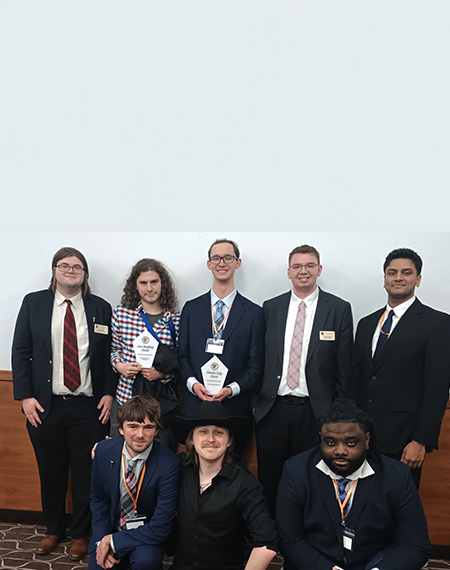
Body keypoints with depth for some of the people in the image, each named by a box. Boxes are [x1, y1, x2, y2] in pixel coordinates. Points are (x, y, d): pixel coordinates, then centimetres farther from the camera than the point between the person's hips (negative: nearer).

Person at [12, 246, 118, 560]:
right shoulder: (33, 303, 3)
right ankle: (54, 530, 35)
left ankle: (81, 534, 27)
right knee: (51, 473, 14)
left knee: (87, 475, 7)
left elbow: (111, 355, 5)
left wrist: (108, 393, -5)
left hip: (89, 408, 0)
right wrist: (25, 396, -5)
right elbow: (21, 351, 2)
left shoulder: (101, 308, 4)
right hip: (45, 406, 1)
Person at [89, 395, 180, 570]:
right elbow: (98, 499, 6)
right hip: (109, 530, 5)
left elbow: (160, 527, -20)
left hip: (145, 535, -4)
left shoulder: (169, 464, -23)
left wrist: (114, 541, -19)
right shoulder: (103, 450, -10)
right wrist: (102, 540, -7)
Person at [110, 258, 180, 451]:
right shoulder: (121, 313, 2)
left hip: (163, 402, -1)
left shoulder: (175, 321, -1)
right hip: (125, 397, 1)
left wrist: (163, 373, -14)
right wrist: (118, 365, -6)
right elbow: (114, 349, 13)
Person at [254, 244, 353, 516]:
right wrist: (254, 400, 5)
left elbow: (344, 366, 0)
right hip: (272, 408, 3)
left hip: (315, 410, -2)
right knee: (269, 478, 11)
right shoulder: (271, 307, 7)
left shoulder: (339, 309, 0)